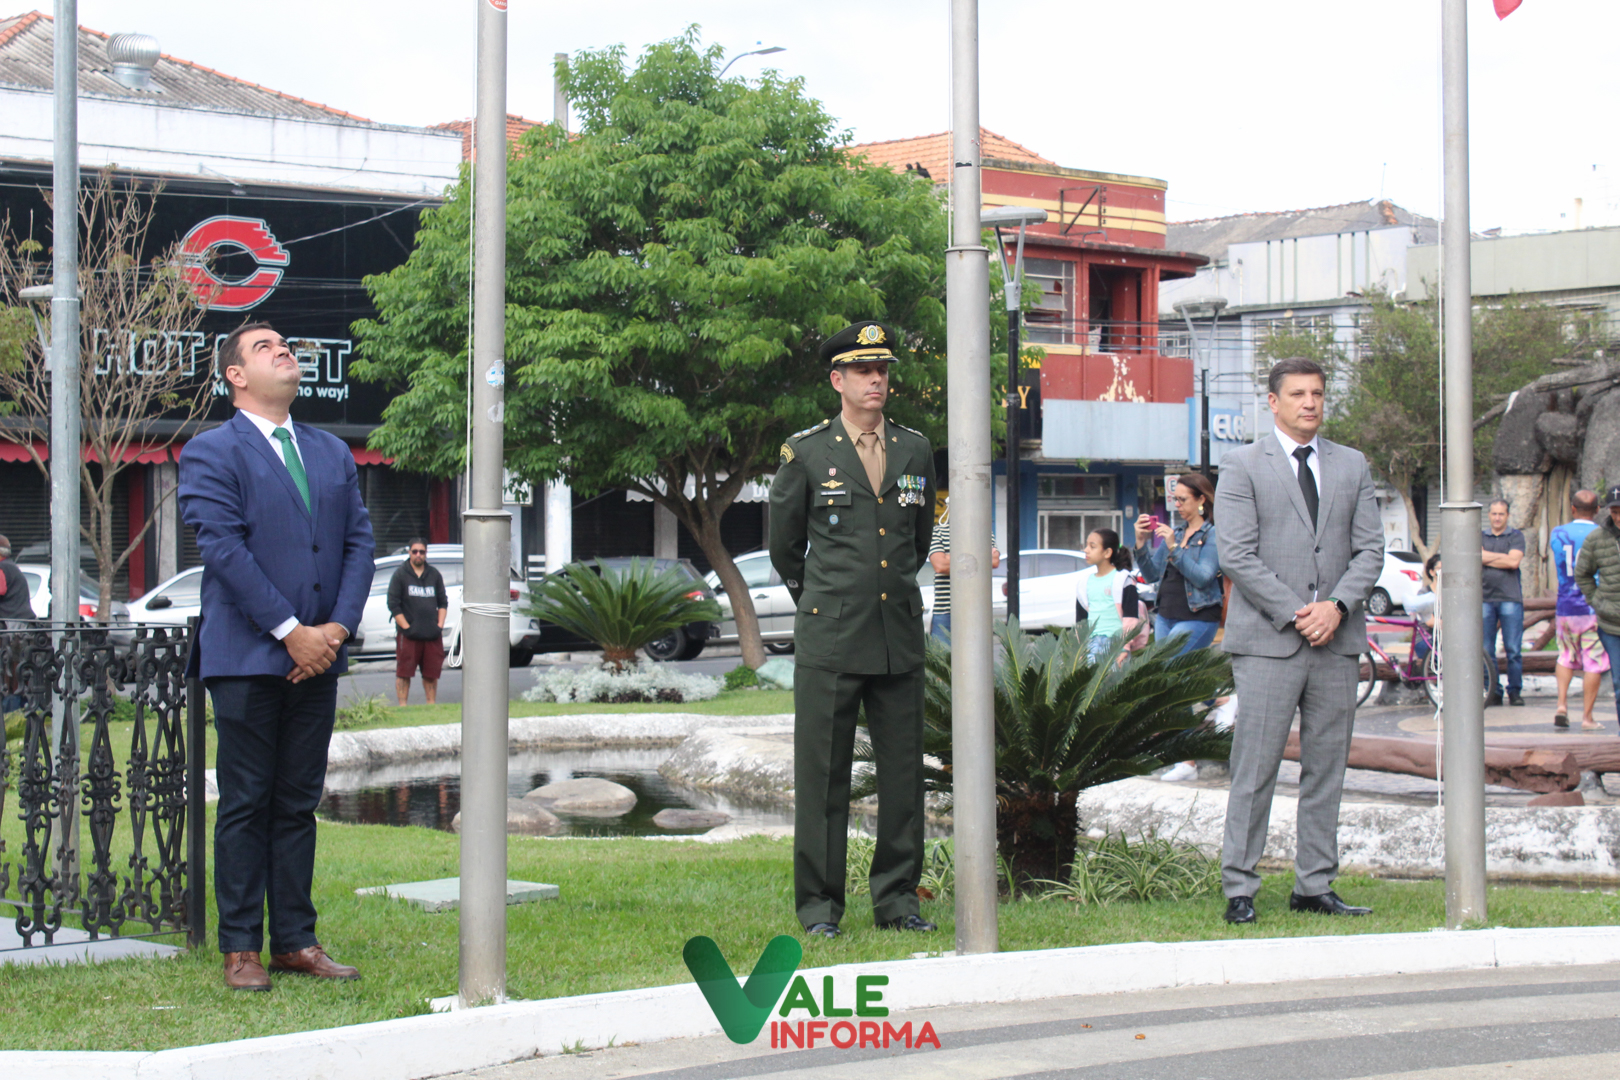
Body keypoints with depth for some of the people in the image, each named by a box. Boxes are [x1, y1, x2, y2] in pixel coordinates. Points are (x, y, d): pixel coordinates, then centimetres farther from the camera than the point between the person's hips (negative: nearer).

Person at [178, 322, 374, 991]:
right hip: (247, 659, -5)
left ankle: (296, 941, 13)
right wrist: (289, 630, -16)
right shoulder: (210, 454, -2)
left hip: (317, 658, 5)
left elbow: (359, 542, 11)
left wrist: (339, 626, -4)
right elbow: (223, 548, -11)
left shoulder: (332, 453, 17)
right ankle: (241, 949, 5)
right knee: (246, 805, -1)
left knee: (298, 804, 9)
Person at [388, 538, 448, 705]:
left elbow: (443, 602, 17)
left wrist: (439, 625, 4)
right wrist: (406, 627, -10)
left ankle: (432, 703, 14)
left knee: (432, 673, 6)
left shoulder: (434, 574, 13)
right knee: (404, 673, -4)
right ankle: (402, 705, 0)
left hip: (432, 635, 4)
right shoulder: (400, 574, 1)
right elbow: (393, 605, -3)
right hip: (409, 635, -3)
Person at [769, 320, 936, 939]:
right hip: (830, 636, -3)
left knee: (904, 772, 5)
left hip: (900, 637, 3)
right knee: (822, 774, -1)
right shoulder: (806, 453, 1)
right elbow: (784, 545, 13)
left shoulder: (916, 451, 11)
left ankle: (897, 898, 15)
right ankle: (819, 905, 7)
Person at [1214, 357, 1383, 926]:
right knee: (1255, 769, -5)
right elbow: (1237, 556, -6)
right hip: (1267, 642, -4)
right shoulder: (1242, 466, 2)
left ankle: (1315, 886, 12)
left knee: (1327, 768, 6)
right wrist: (1294, 613, -13)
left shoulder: (1352, 466, 15)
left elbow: (1370, 548, 9)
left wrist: (1337, 606, -8)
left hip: (1338, 640, 4)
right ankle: (1239, 889, 0)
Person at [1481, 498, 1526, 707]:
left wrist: (1488, 558, -2)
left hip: (1510, 598, -2)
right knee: (1486, 650, 0)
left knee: (1513, 650, -4)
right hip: (1485, 598, 2)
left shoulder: (1516, 536, 8)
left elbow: (1514, 562, -7)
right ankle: (1494, 692, 7)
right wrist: (1502, 557, -7)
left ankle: (1515, 691, 4)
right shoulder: (1480, 537, 15)